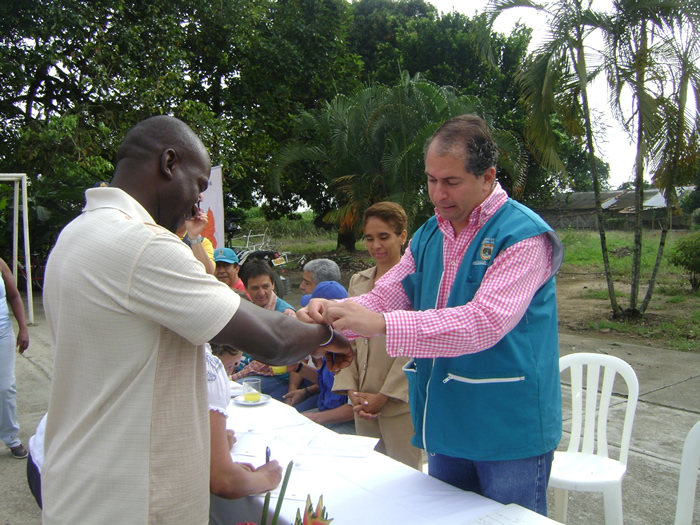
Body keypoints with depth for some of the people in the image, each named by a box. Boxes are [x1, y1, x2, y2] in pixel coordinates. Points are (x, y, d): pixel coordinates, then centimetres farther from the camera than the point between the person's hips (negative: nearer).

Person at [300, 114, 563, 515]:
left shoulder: (523, 236, -17)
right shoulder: (429, 236, 7)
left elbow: (485, 321, -29)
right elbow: (385, 297, 2)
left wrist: (381, 324, -35)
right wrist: (333, 313, -19)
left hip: (509, 429, -7)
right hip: (447, 424, 7)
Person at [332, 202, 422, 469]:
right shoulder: (358, 281, 11)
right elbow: (347, 339, 10)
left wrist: (385, 396, -12)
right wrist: (351, 390, 0)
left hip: (401, 402, -6)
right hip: (363, 404, 6)